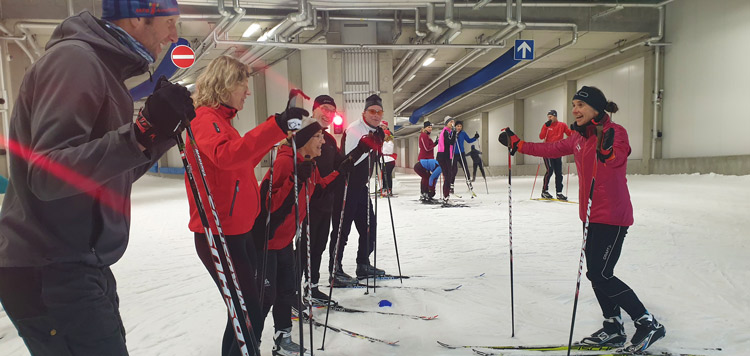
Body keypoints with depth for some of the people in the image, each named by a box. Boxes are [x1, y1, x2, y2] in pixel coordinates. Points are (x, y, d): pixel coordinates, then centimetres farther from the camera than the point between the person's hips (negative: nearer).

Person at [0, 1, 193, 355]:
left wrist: (164, 132, 4)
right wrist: (141, 133, -33)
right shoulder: (73, 58, -15)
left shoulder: (105, 68, 14)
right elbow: (46, 175, -25)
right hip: (51, 276, -10)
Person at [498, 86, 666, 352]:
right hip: (592, 215, 8)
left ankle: (648, 324, 9)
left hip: (613, 215, -8)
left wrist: (608, 151, -54)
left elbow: (619, 157, -32)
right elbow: (552, 149, 19)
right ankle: (613, 328, 26)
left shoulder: (616, 131, -13)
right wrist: (517, 144, 17)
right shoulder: (579, 137, 9)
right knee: (596, 273, 12)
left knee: (600, 275, -8)